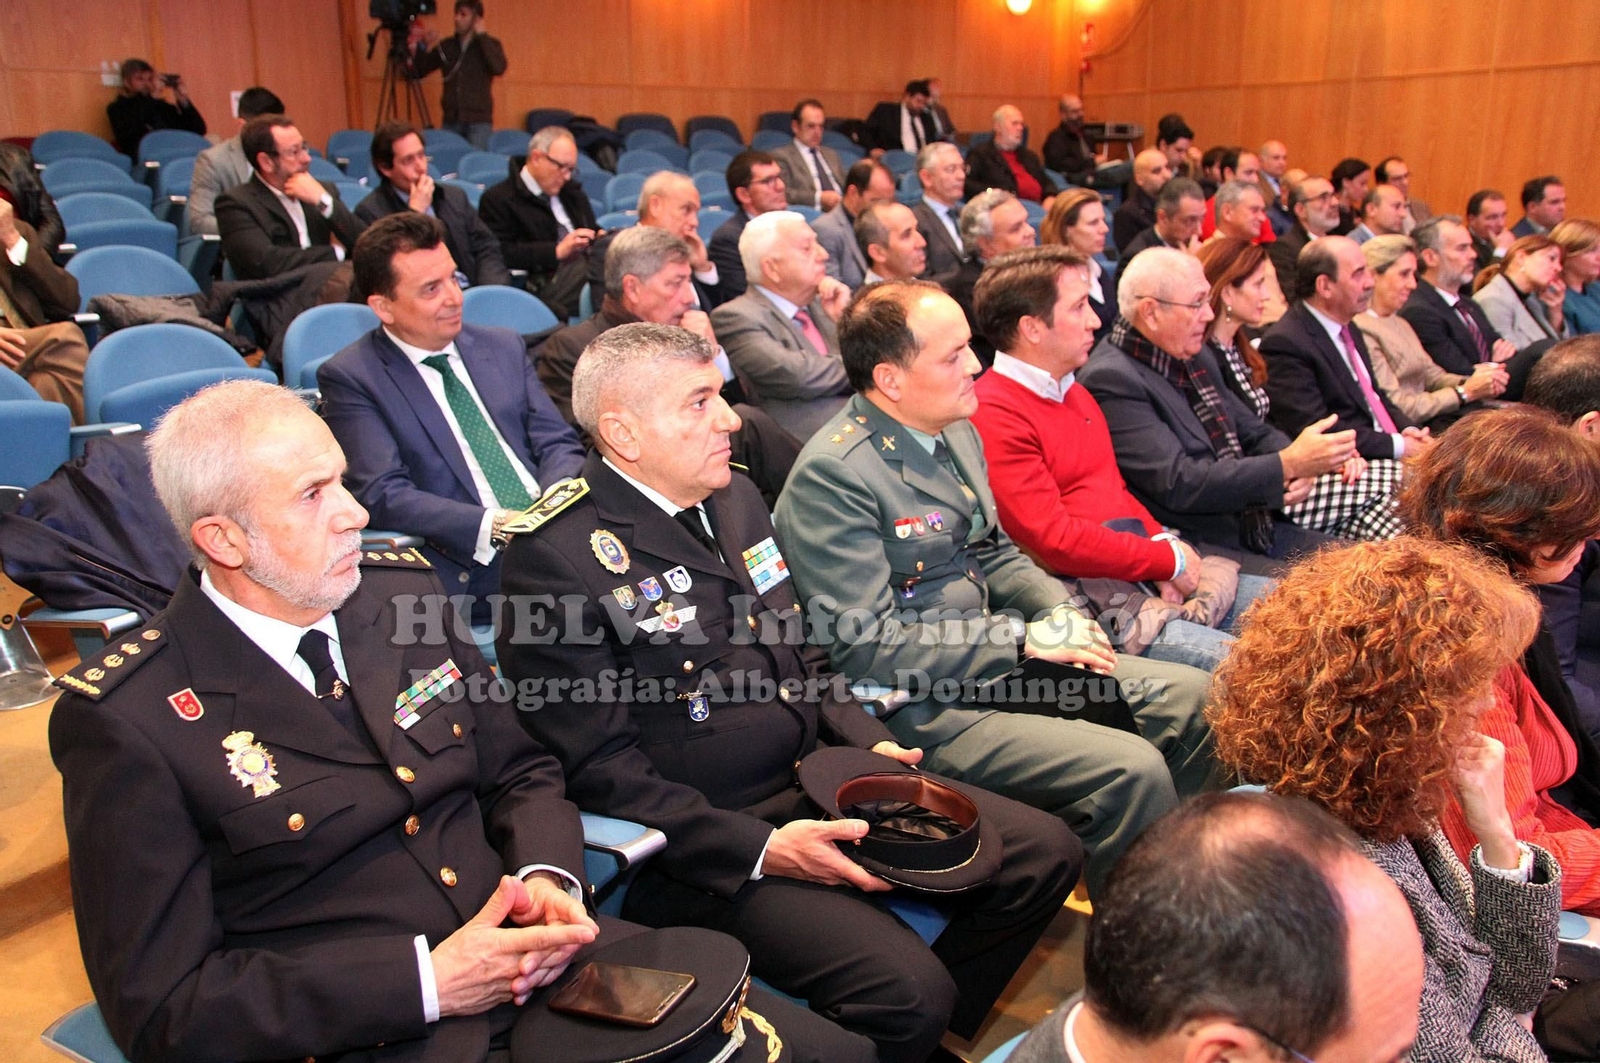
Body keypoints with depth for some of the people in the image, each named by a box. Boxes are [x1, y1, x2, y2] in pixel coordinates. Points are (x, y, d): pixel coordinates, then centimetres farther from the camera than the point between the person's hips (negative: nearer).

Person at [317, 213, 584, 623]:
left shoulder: (503, 346, 19)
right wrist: (496, 526, -21)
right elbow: (383, 494, -8)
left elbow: (559, 444, 14)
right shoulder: (349, 377, 3)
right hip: (470, 566, -7)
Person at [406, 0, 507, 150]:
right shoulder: (446, 46, 11)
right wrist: (423, 48, -3)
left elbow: (499, 68, -17)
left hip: (478, 121, -3)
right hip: (450, 120, 3)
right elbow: (417, 73, 13)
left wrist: (482, 36, -11)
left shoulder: (489, 44, 4)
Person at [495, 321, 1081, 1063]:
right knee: (910, 993, -25)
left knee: (1046, 854, 2)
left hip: (823, 782, 8)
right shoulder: (554, 555, -15)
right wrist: (759, 850, -20)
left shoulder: (735, 498, 11)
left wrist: (868, 743, 2)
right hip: (704, 847, -8)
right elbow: (601, 767, -16)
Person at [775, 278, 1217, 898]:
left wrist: (1057, 610, -2)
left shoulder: (957, 433, 8)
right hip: (923, 707, -9)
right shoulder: (832, 474, -20)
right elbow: (868, 647, -22)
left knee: (1190, 698, 4)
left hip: (1000, 659, 9)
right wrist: (1025, 637, -18)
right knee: (1132, 770, -21)